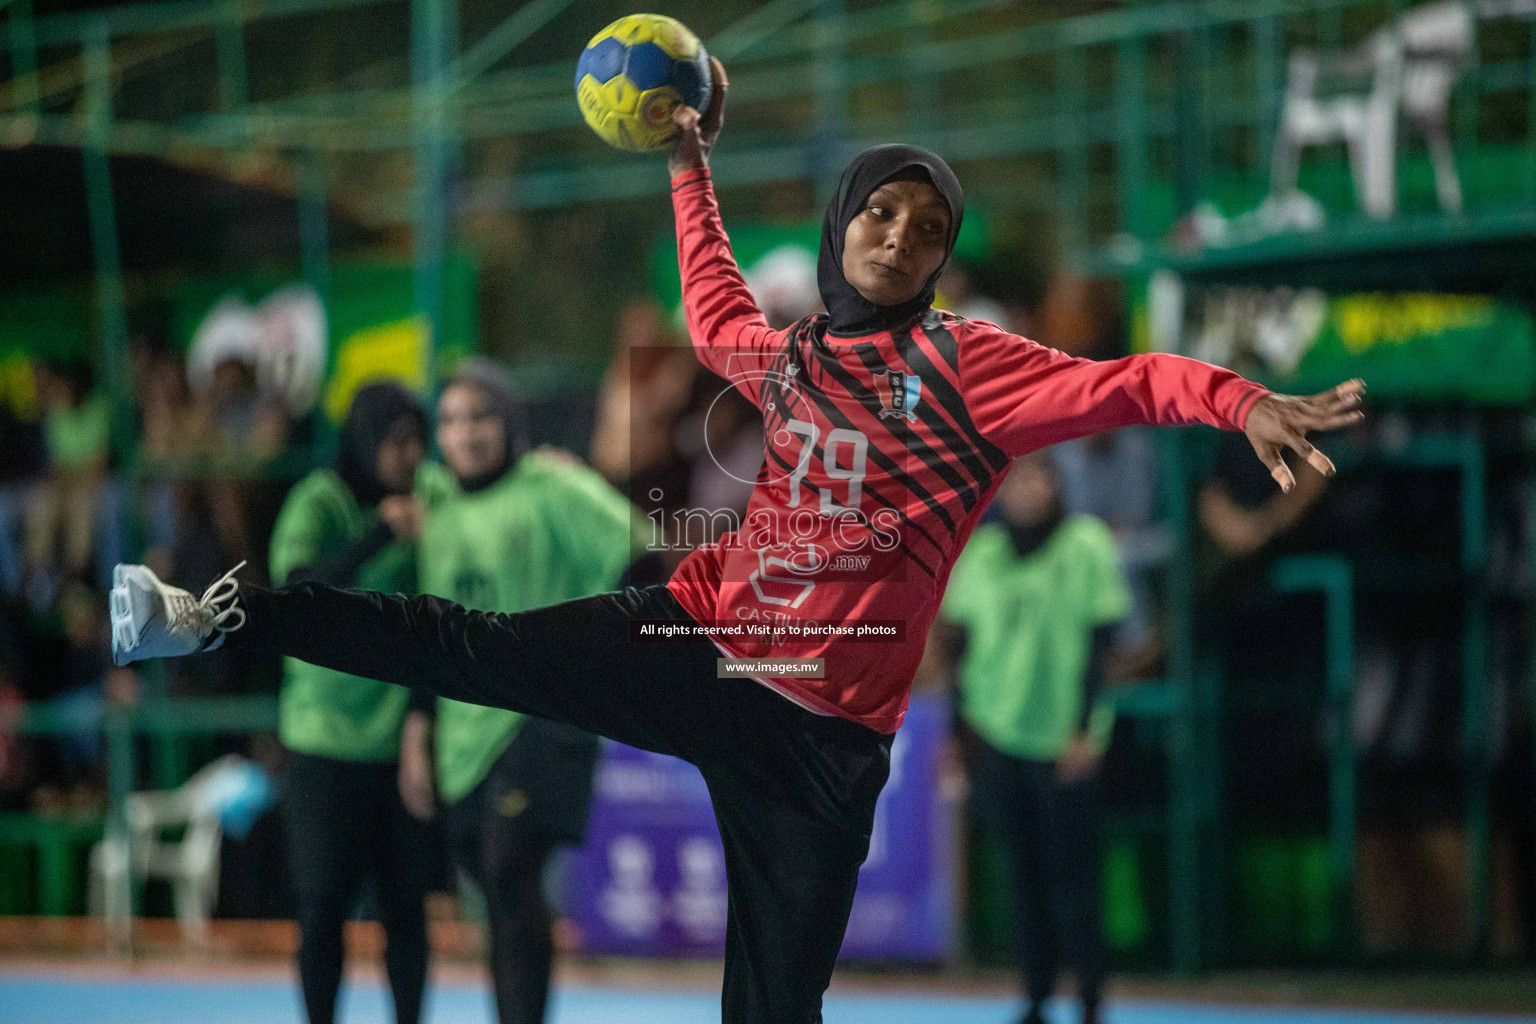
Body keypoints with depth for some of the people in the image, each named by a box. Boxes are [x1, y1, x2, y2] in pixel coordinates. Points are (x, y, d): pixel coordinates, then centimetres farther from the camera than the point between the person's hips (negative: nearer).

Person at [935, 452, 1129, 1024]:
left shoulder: (1086, 546, -4)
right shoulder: (981, 553, 6)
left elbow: (1101, 639, -5)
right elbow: (958, 641, 12)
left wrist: (1086, 730, -11)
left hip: (1061, 739, -3)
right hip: (994, 734, 3)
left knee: (1070, 876, -2)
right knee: (1022, 875, 6)